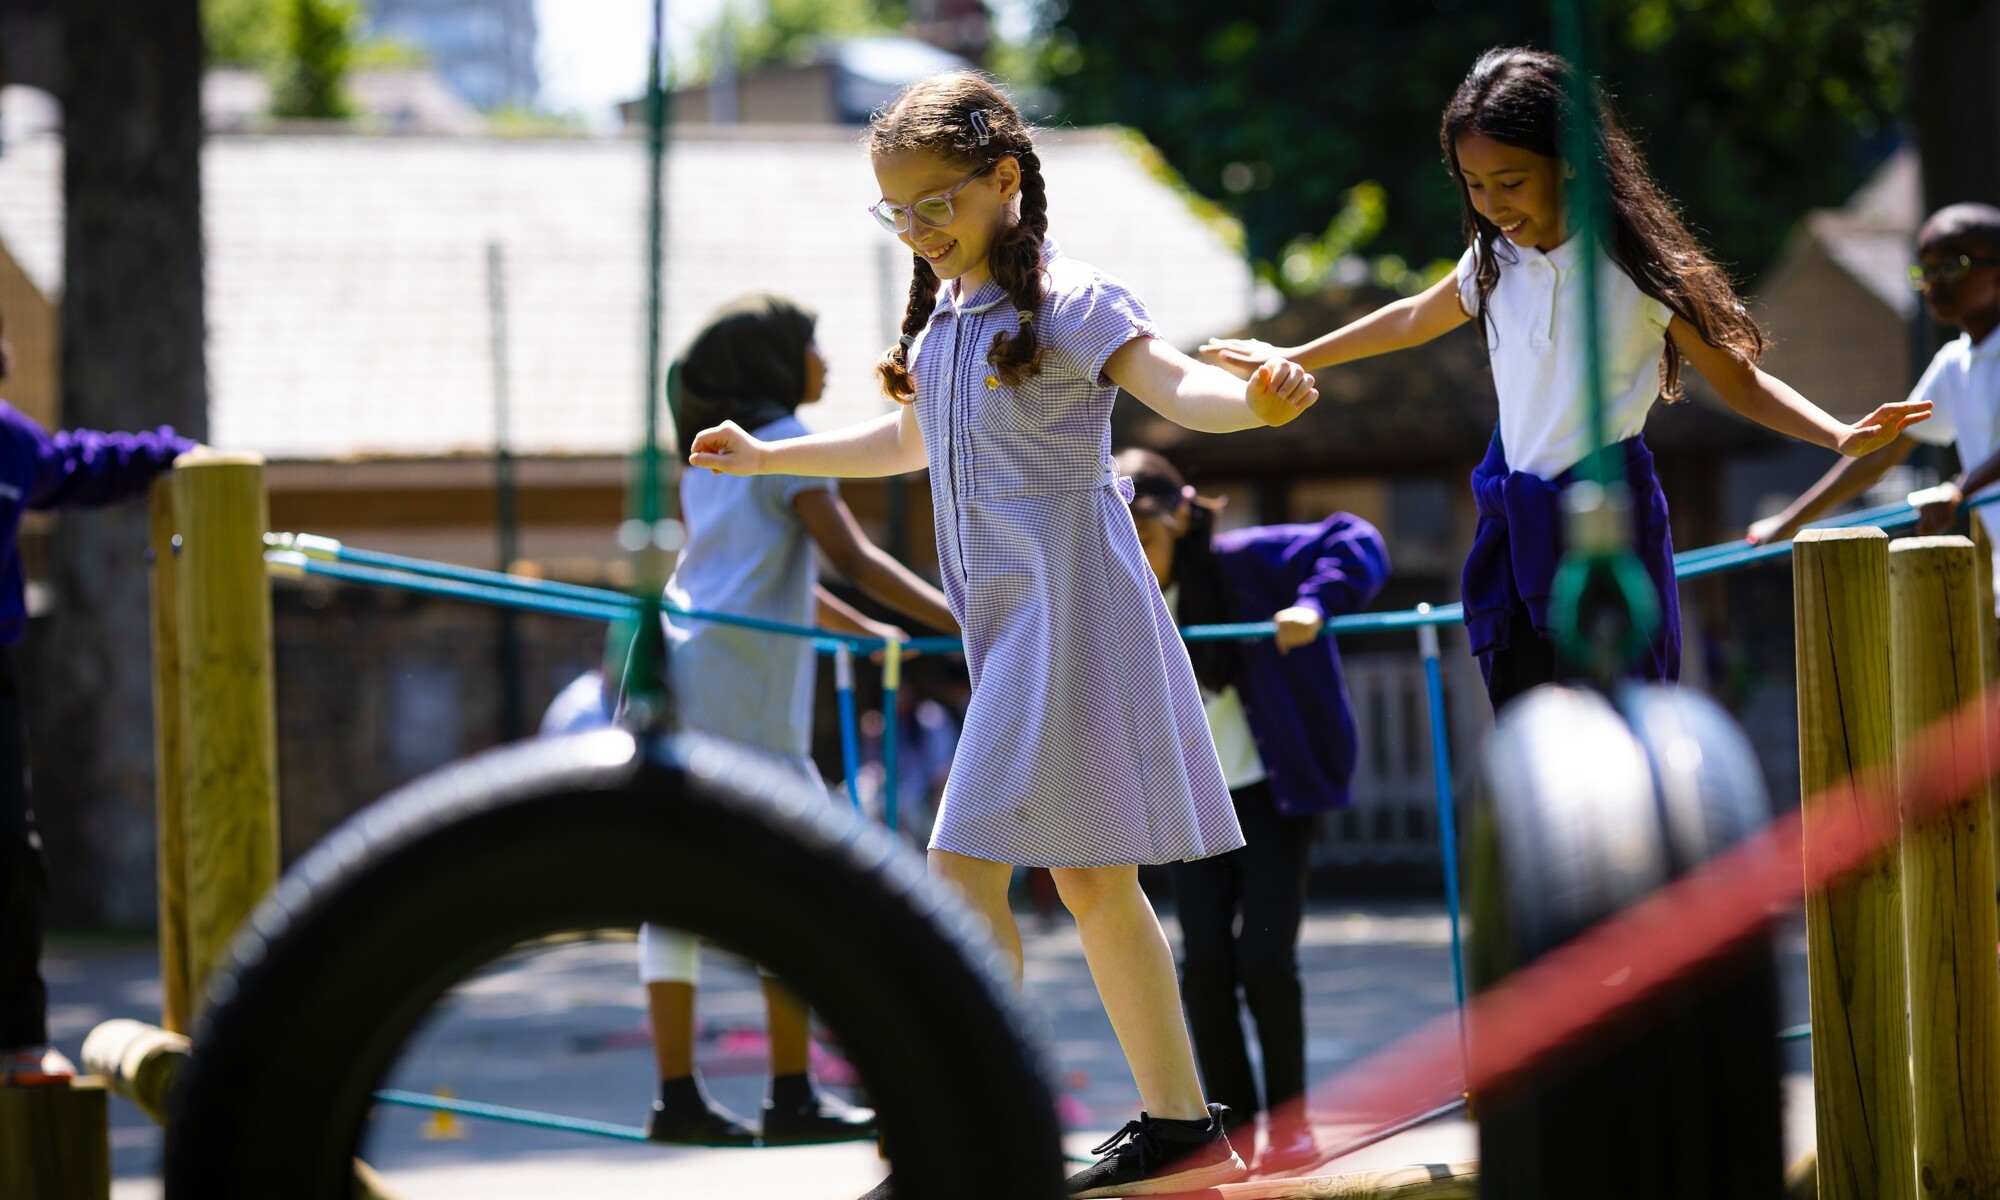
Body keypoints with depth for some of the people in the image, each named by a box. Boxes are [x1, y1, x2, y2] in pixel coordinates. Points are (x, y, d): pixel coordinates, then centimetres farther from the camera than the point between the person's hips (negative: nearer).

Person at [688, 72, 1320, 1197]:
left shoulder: (1063, 300, -12)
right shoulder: (948, 315, 14)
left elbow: (1173, 383, -27)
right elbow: (912, 440, 31)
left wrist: (1253, 398, -49)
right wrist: (769, 457, 40)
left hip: (1067, 600, -9)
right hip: (1010, 617, 9)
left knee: (968, 859, -14)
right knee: (1087, 879, 12)